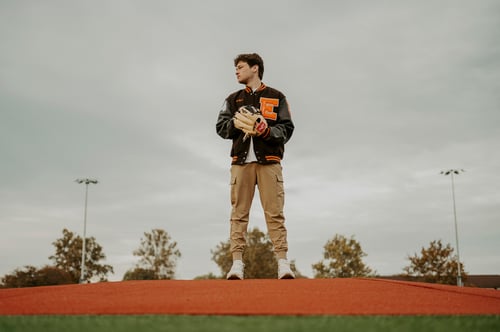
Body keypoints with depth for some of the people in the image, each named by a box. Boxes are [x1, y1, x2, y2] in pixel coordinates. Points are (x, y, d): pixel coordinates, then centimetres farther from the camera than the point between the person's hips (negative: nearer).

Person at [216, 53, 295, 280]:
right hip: (241, 161, 2)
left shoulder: (277, 98, 13)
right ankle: (237, 264, -2)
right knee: (238, 214, -3)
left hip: (269, 161, -2)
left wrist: (267, 131, -15)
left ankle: (283, 263, -7)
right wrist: (235, 123, -9)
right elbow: (220, 127, 11)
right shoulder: (233, 99, 21)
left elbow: (287, 129, 4)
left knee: (275, 213, -7)